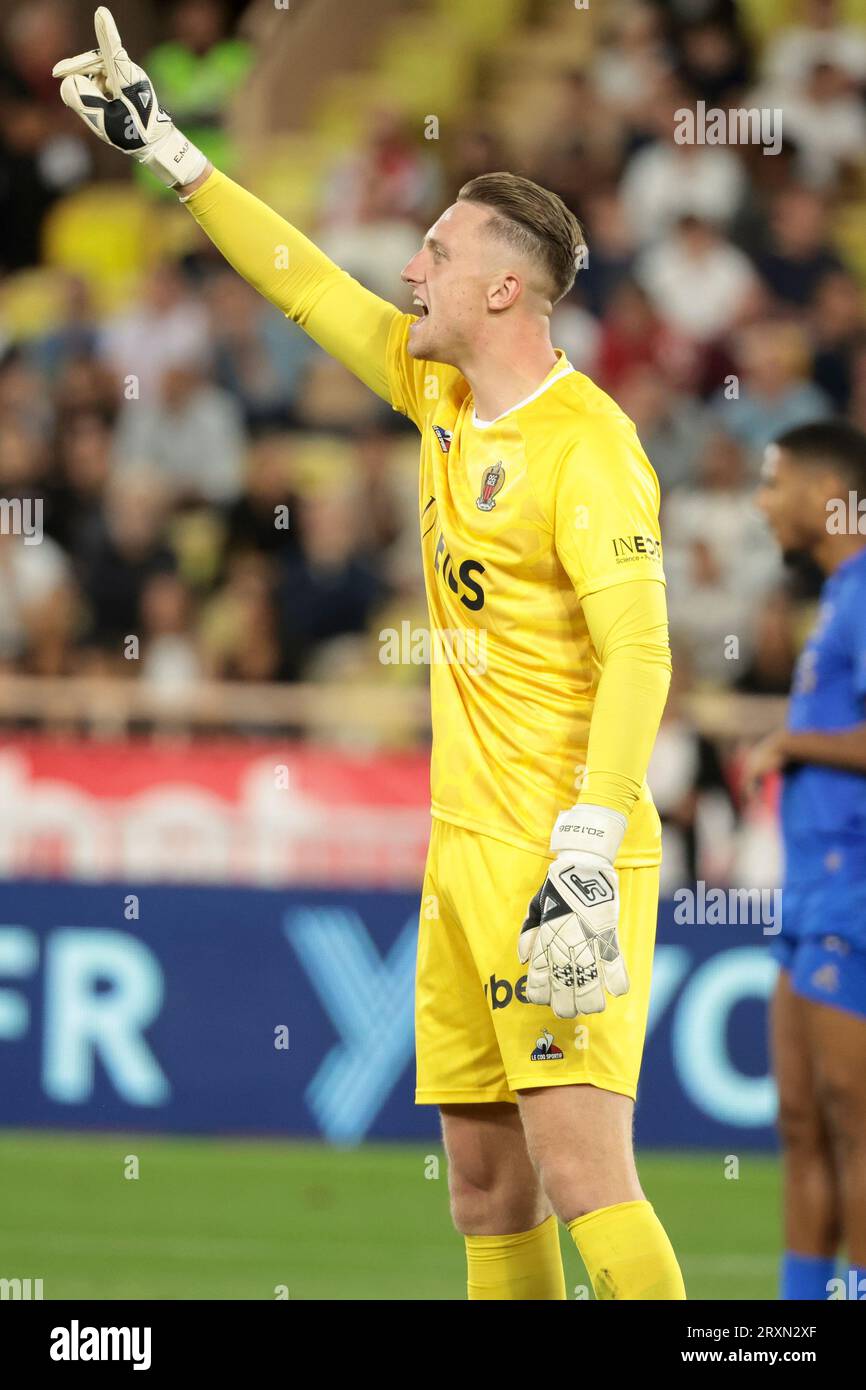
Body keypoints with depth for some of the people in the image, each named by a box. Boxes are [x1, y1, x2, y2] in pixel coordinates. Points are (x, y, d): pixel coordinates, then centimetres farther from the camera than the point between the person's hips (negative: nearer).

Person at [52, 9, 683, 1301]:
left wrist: (586, 854, -28)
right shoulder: (444, 393, 12)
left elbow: (639, 658, -20)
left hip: (562, 853, -9)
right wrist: (163, 143, 27)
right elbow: (308, 285, 24)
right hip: (464, 852, 9)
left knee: (581, 1171, -17)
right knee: (486, 1184, 7)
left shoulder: (588, 446, -14)